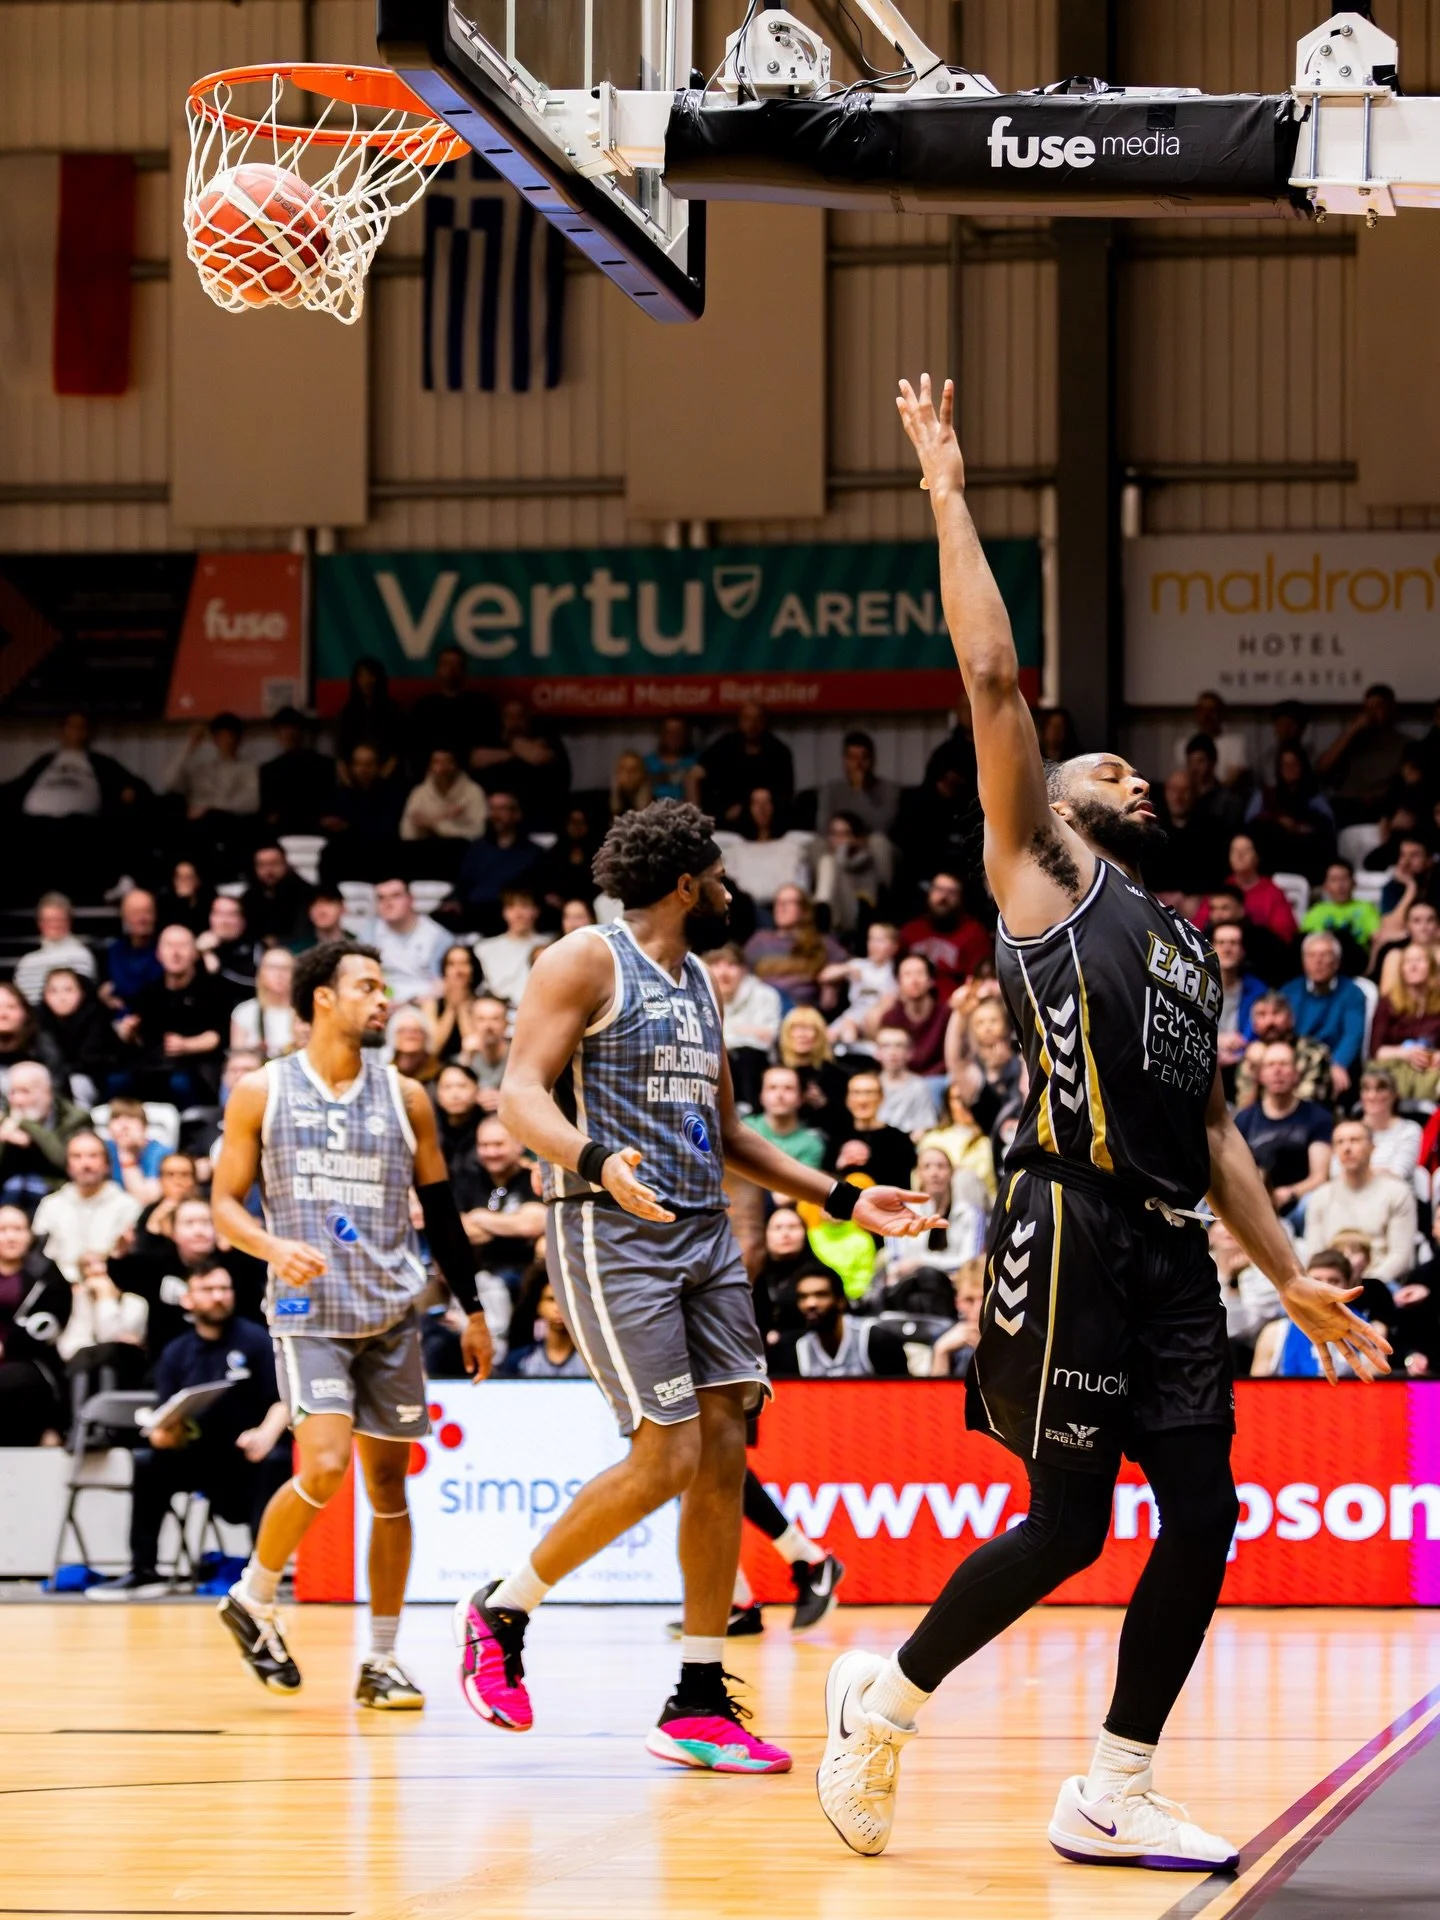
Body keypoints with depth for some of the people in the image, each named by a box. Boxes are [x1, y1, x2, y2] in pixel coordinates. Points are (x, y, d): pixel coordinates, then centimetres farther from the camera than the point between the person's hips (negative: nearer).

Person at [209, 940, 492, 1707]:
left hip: (391, 1313, 3)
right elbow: (225, 1203, 2)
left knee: (388, 1478, 3)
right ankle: (252, 1597, 6)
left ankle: (382, 1661, 11)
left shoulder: (405, 1097, 6)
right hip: (308, 1312, -3)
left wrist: (472, 1311, 10)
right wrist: (275, 1247, -18)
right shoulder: (261, 1092, 0)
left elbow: (441, 1212, 12)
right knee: (325, 1468, -19)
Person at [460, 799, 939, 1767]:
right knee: (667, 1457, -14)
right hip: (612, 1233, -8)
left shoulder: (701, 984, 20)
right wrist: (598, 1163, -34)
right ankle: (502, 1612, 6)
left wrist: (844, 1199, 21)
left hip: (704, 1235, 8)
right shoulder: (587, 961, -5)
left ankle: (700, 1707, 6)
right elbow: (522, 1091, -15)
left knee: (724, 1454, 1)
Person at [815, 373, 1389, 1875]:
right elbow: (993, 679, -4)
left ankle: (1111, 1801, 7)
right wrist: (950, 500, -3)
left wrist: (1290, 1275, 17)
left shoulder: (1184, 942, 26)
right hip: (1071, 1228, -7)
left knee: (1203, 1516, 0)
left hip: (1170, 1246, 7)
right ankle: (881, 1698, 14)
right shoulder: (1041, 877, 6)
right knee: (1066, 1524, -6)